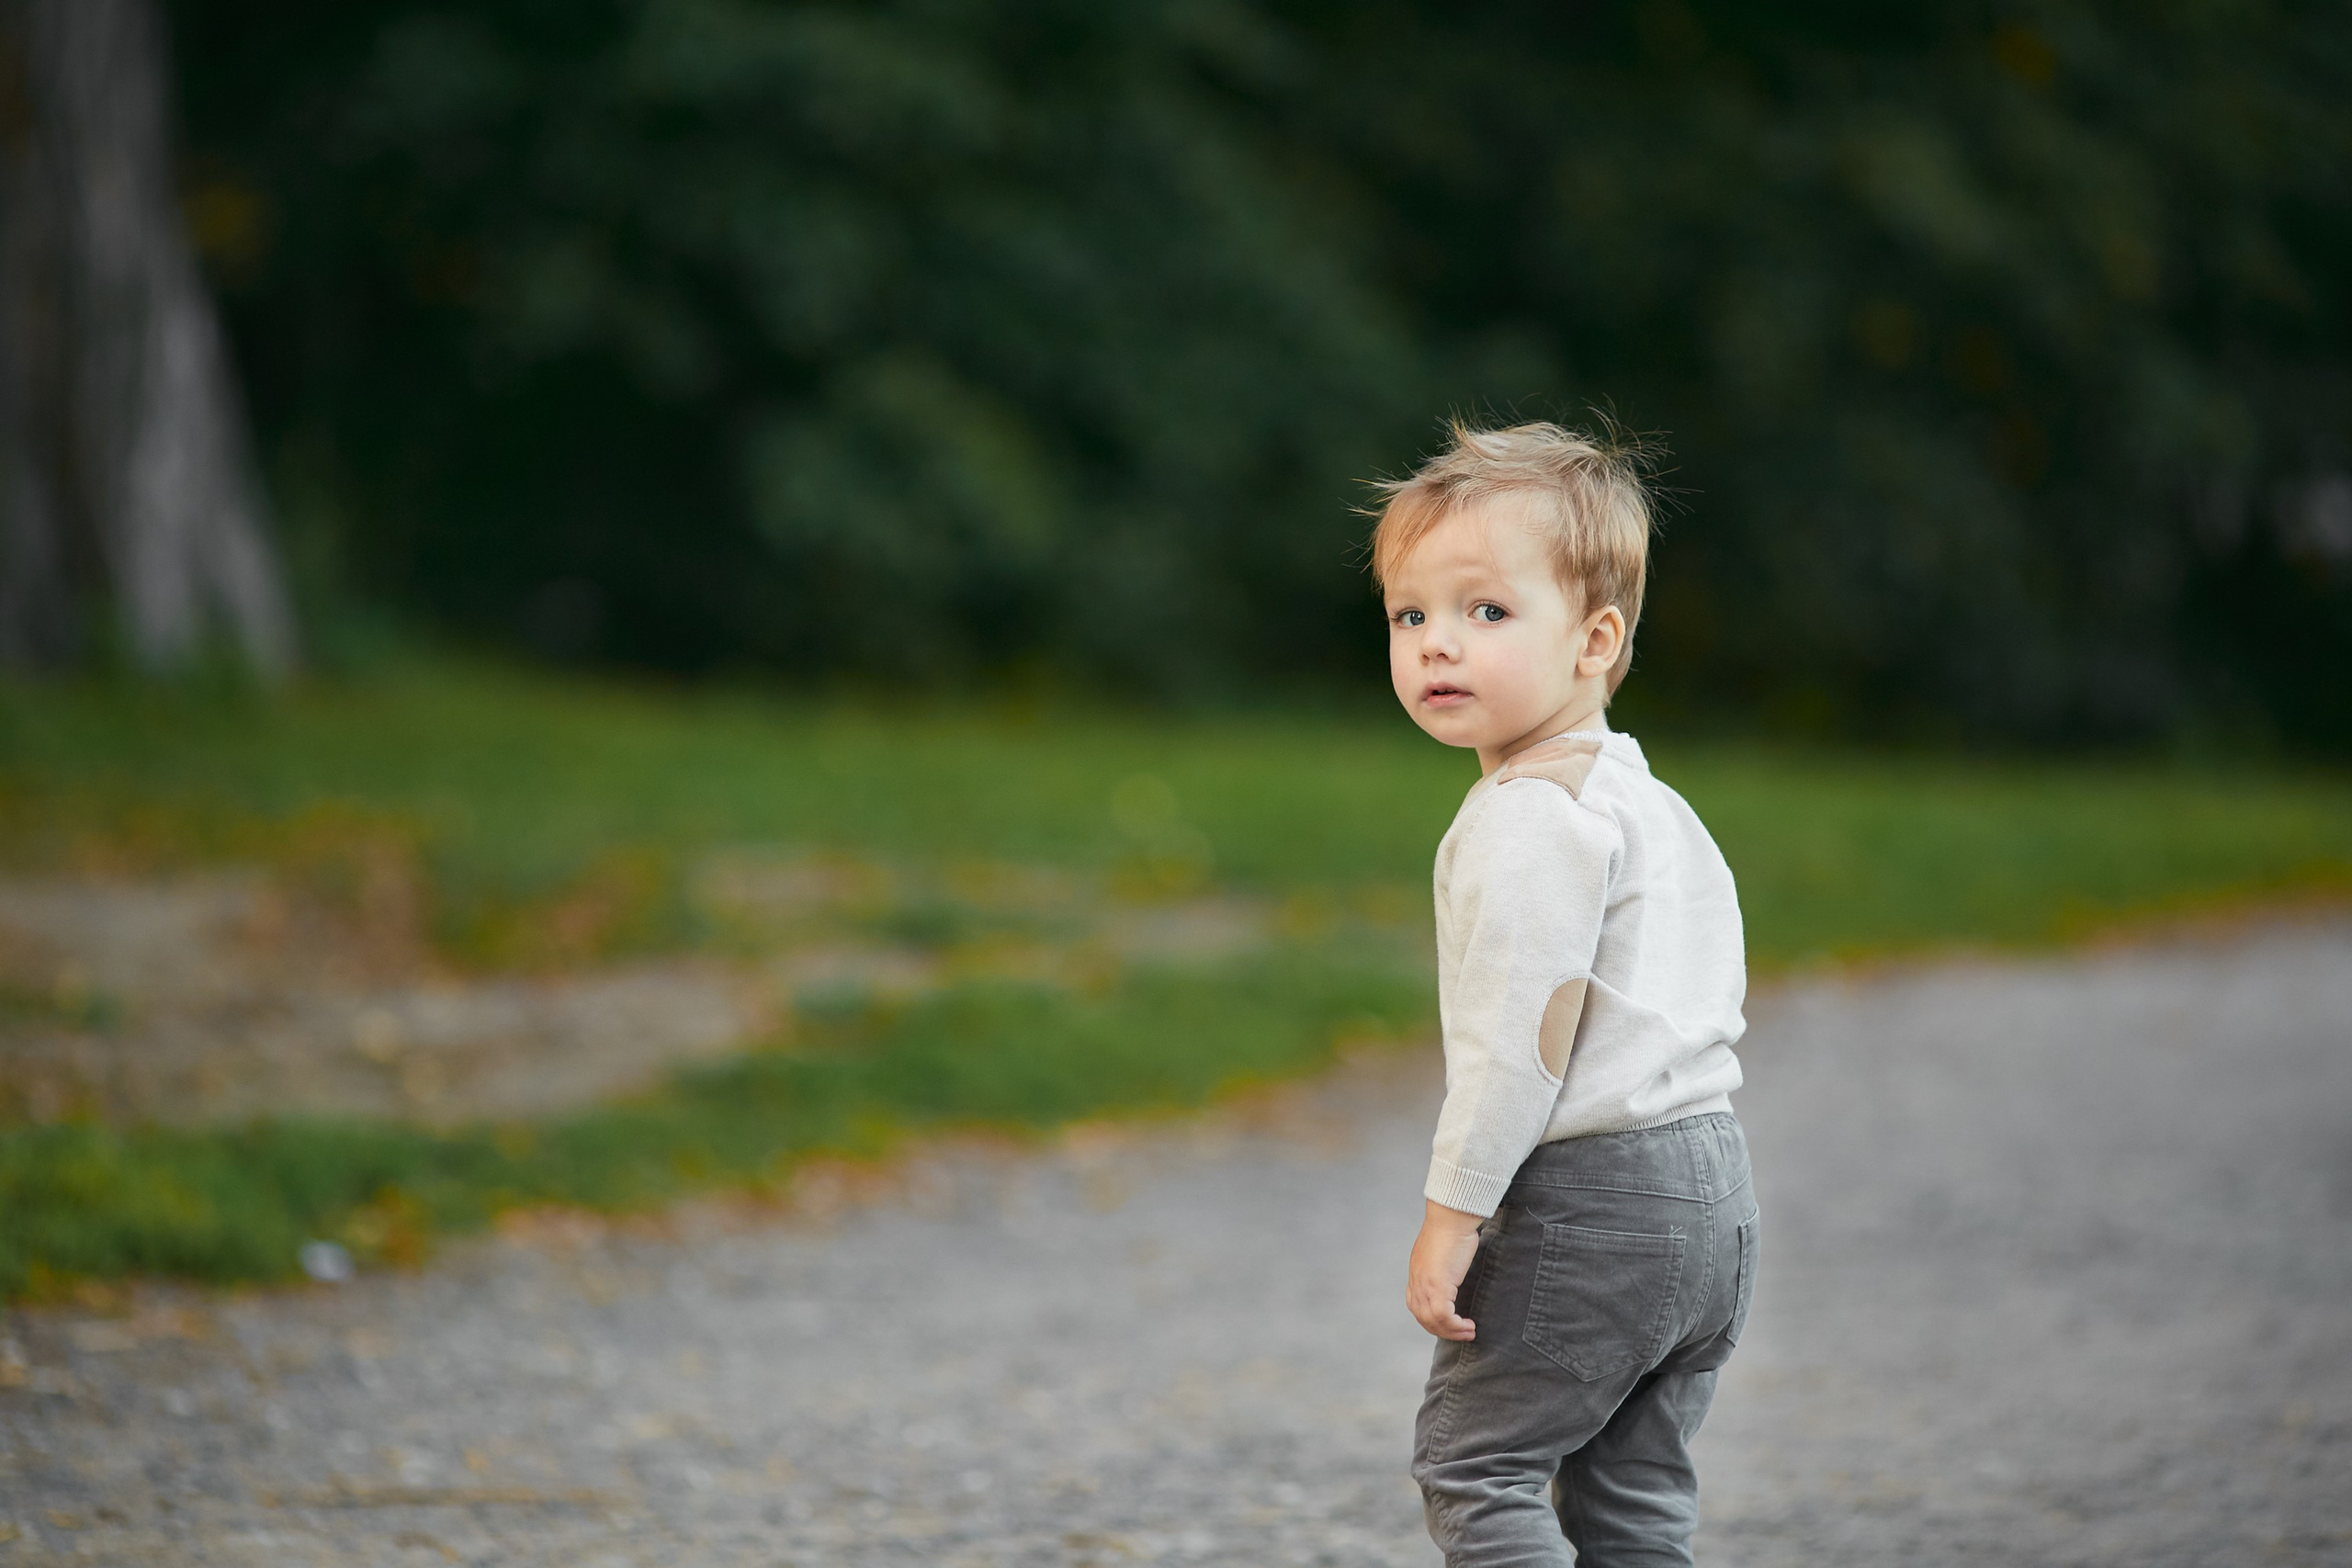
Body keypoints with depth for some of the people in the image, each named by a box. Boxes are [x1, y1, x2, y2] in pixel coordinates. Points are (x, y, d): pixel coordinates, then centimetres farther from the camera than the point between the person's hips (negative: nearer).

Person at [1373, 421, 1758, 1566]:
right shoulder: (1650, 804, 16)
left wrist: (1452, 1212, -18)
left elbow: (1527, 1031, -22)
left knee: (1473, 1458, -1)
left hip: (1592, 1199, -10)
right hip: (1709, 1186, 10)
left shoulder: (1532, 816, -15)